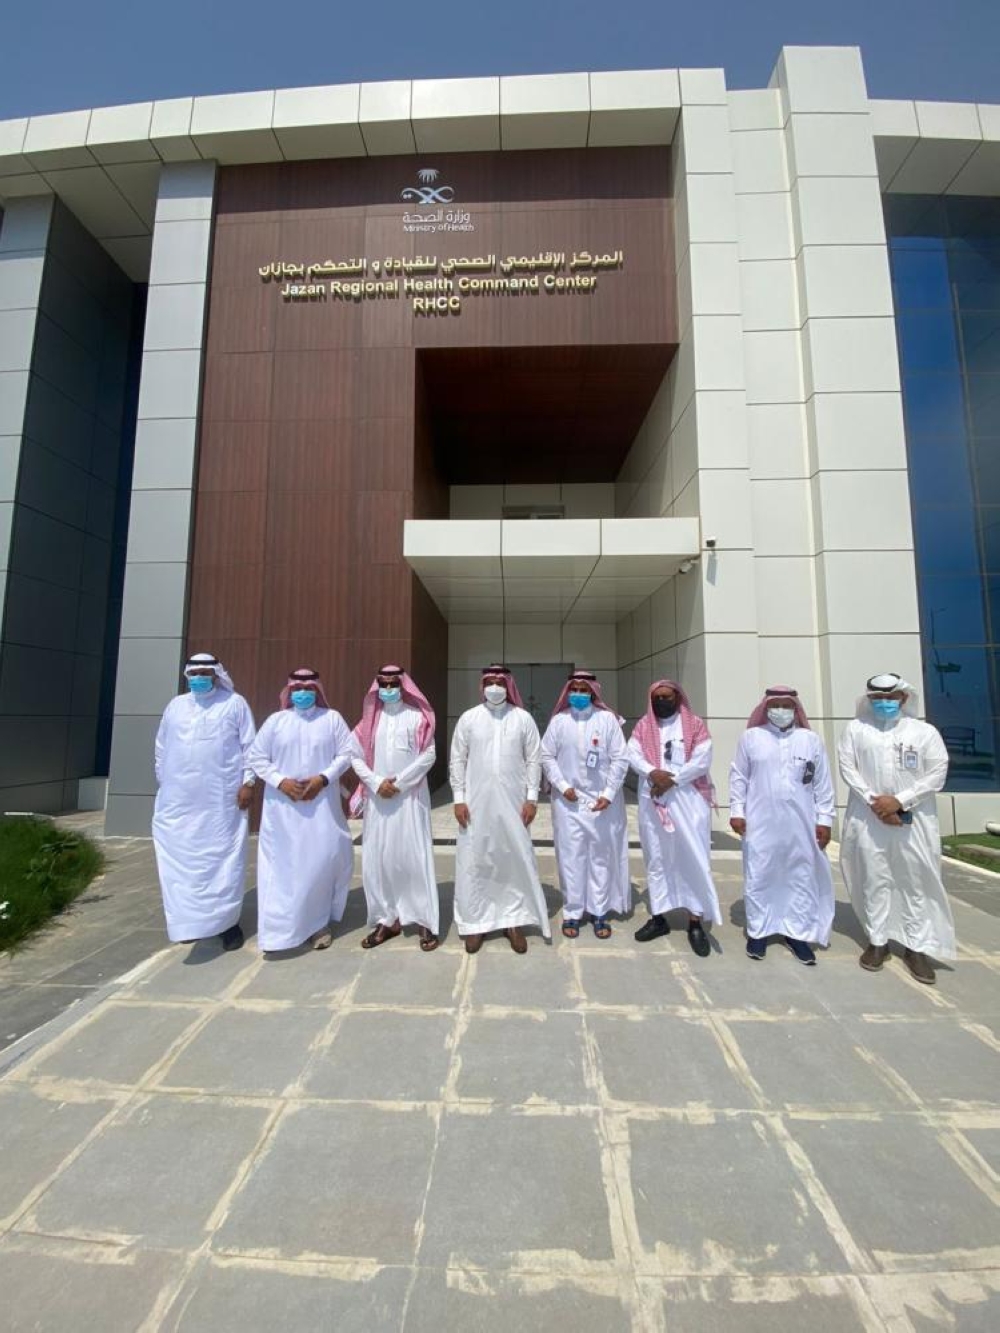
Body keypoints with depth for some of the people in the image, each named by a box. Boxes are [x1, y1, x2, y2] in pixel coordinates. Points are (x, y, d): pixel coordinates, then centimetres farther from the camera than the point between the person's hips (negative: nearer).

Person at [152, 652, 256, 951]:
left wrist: (248, 782, -8)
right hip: (180, 800, 4)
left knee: (223, 858, 3)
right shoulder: (175, 705, 14)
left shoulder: (235, 704, 1)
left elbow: (249, 745, -2)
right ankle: (190, 920, 23)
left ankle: (225, 921, 13)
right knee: (182, 858, 9)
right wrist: (163, 783, 14)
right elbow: (161, 748, 18)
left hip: (222, 800, -4)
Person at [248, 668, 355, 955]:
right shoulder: (276, 720, 5)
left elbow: (346, 754, -1)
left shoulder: (332, 719, 2)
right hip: (282, 806, 1)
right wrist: (280, 781, -11)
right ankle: (279, 928, 18)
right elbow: (257, 757, 4)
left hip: (321, 804, -1)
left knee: (323, 859, 1)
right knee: (282, 863, 5)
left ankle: (319, 922, 20)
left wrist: (323, 778, -15)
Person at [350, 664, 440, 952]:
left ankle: (425, 921, 9)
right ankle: (386, 919, 21)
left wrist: (399, 782, -12)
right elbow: (355, 755, 5)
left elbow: (428, 755, -8)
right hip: (378, 799, 4)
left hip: (410, 797, -3)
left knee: (415, 857, -1)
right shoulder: (370, 718, 7)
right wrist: (376, 782, -8)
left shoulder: (416, 717, -2)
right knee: (377, 859, 6)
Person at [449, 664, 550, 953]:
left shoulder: (523, 718, 0)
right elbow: (457, 760, 2)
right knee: (474, 861, 6)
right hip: (476, 803, 0)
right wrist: (459, 798, -3)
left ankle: (513, 921, 23)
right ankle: (475, 922, 22)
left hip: (513, 803, 0)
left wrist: (532, 797, -4)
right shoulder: (468, 718, 1)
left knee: (516, 860, 7)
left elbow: (534, 759, 2)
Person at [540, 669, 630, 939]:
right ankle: (572, 912, 21)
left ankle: (599, 912, 25)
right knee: (570, 857, 6)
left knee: (602, 857, 9)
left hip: (602, 800, 0)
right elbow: (547, 757, 2)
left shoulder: (607, 719, -4)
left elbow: (620, 759, -4)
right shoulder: (559, 720, 0)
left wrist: (609, 794, -9)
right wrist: (562, 786, -8)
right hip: (568, 800, 1)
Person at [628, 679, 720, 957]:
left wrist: (671, 779, -15)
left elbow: (702, 761, -9)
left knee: (694, 860, -1)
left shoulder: (695, 725, 1)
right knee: (656, 859, 9)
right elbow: (633, 755, -3)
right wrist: (652, 773, -21)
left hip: (688, 800, -2)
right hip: (652, 801, 3)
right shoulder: (642, 726, 8)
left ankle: (696, 924, 10)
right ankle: (659, 917, 21)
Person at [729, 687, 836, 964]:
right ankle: (758, 931, 21)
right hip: (760, 822, -1)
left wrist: (825, 819, 3)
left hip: (801, 824, 2)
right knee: (758, 878, 6)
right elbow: (738, 777, 2)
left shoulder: (811, 740, 4)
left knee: (801, 878, 11)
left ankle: (798, 933, 26)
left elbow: (823, 783, 6)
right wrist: (736, 811, -3)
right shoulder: (751, 737, 1)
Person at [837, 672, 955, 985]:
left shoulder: (925, 731, 1)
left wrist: (899, 800, -12)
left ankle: (916, 947, 21)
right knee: (874, 881, 8)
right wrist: (873, 801, -11)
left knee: (917, 883, 7)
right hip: (869, 819, 0)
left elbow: (938, 773, -4)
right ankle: (877, 941, 20)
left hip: (914, 820, 0)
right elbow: (847, 767, -1)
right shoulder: (856, 729, 3)